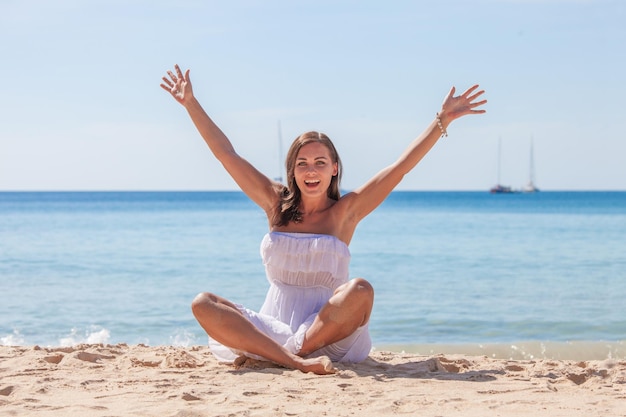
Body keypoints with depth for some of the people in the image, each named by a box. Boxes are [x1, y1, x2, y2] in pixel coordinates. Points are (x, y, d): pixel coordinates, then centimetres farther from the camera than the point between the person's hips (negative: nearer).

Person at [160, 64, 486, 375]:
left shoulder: (345, 211, 6)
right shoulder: (276, 205, 11)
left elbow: (401, 166, 1)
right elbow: (226, 153, 12)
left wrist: (442, 121, -3)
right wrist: (190, 103, 12)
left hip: (327, 330, -2)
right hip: (272, 327, 2)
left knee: (360, 290, -31)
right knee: (202, 304, -23)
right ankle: (294, 362, -39)